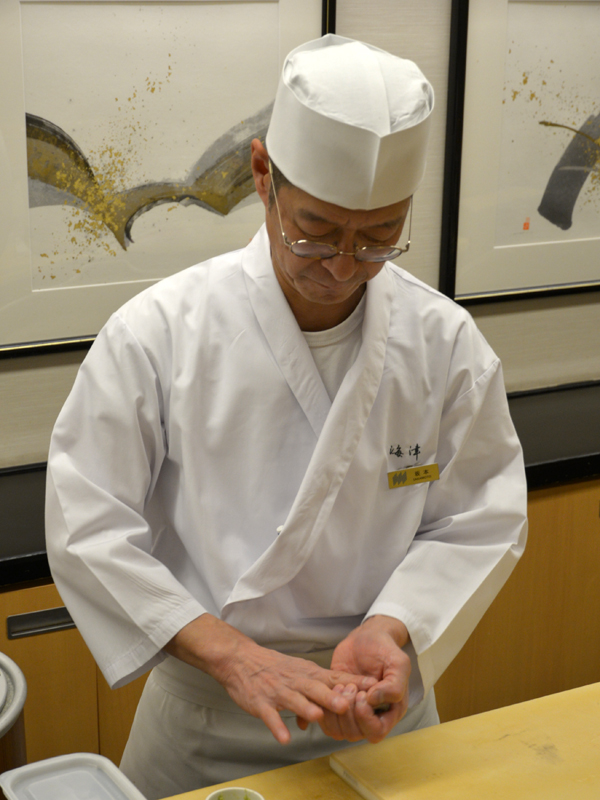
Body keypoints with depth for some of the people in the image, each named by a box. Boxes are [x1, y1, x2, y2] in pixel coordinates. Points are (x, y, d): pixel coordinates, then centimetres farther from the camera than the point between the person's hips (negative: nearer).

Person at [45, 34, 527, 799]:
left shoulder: (445, 341, -10)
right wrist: (231, 655, -23)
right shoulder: (156, 334, -16)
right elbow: (89, 529, -15)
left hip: (383, 710, 2)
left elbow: (479, 521, -4)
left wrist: (392, 630, -21)